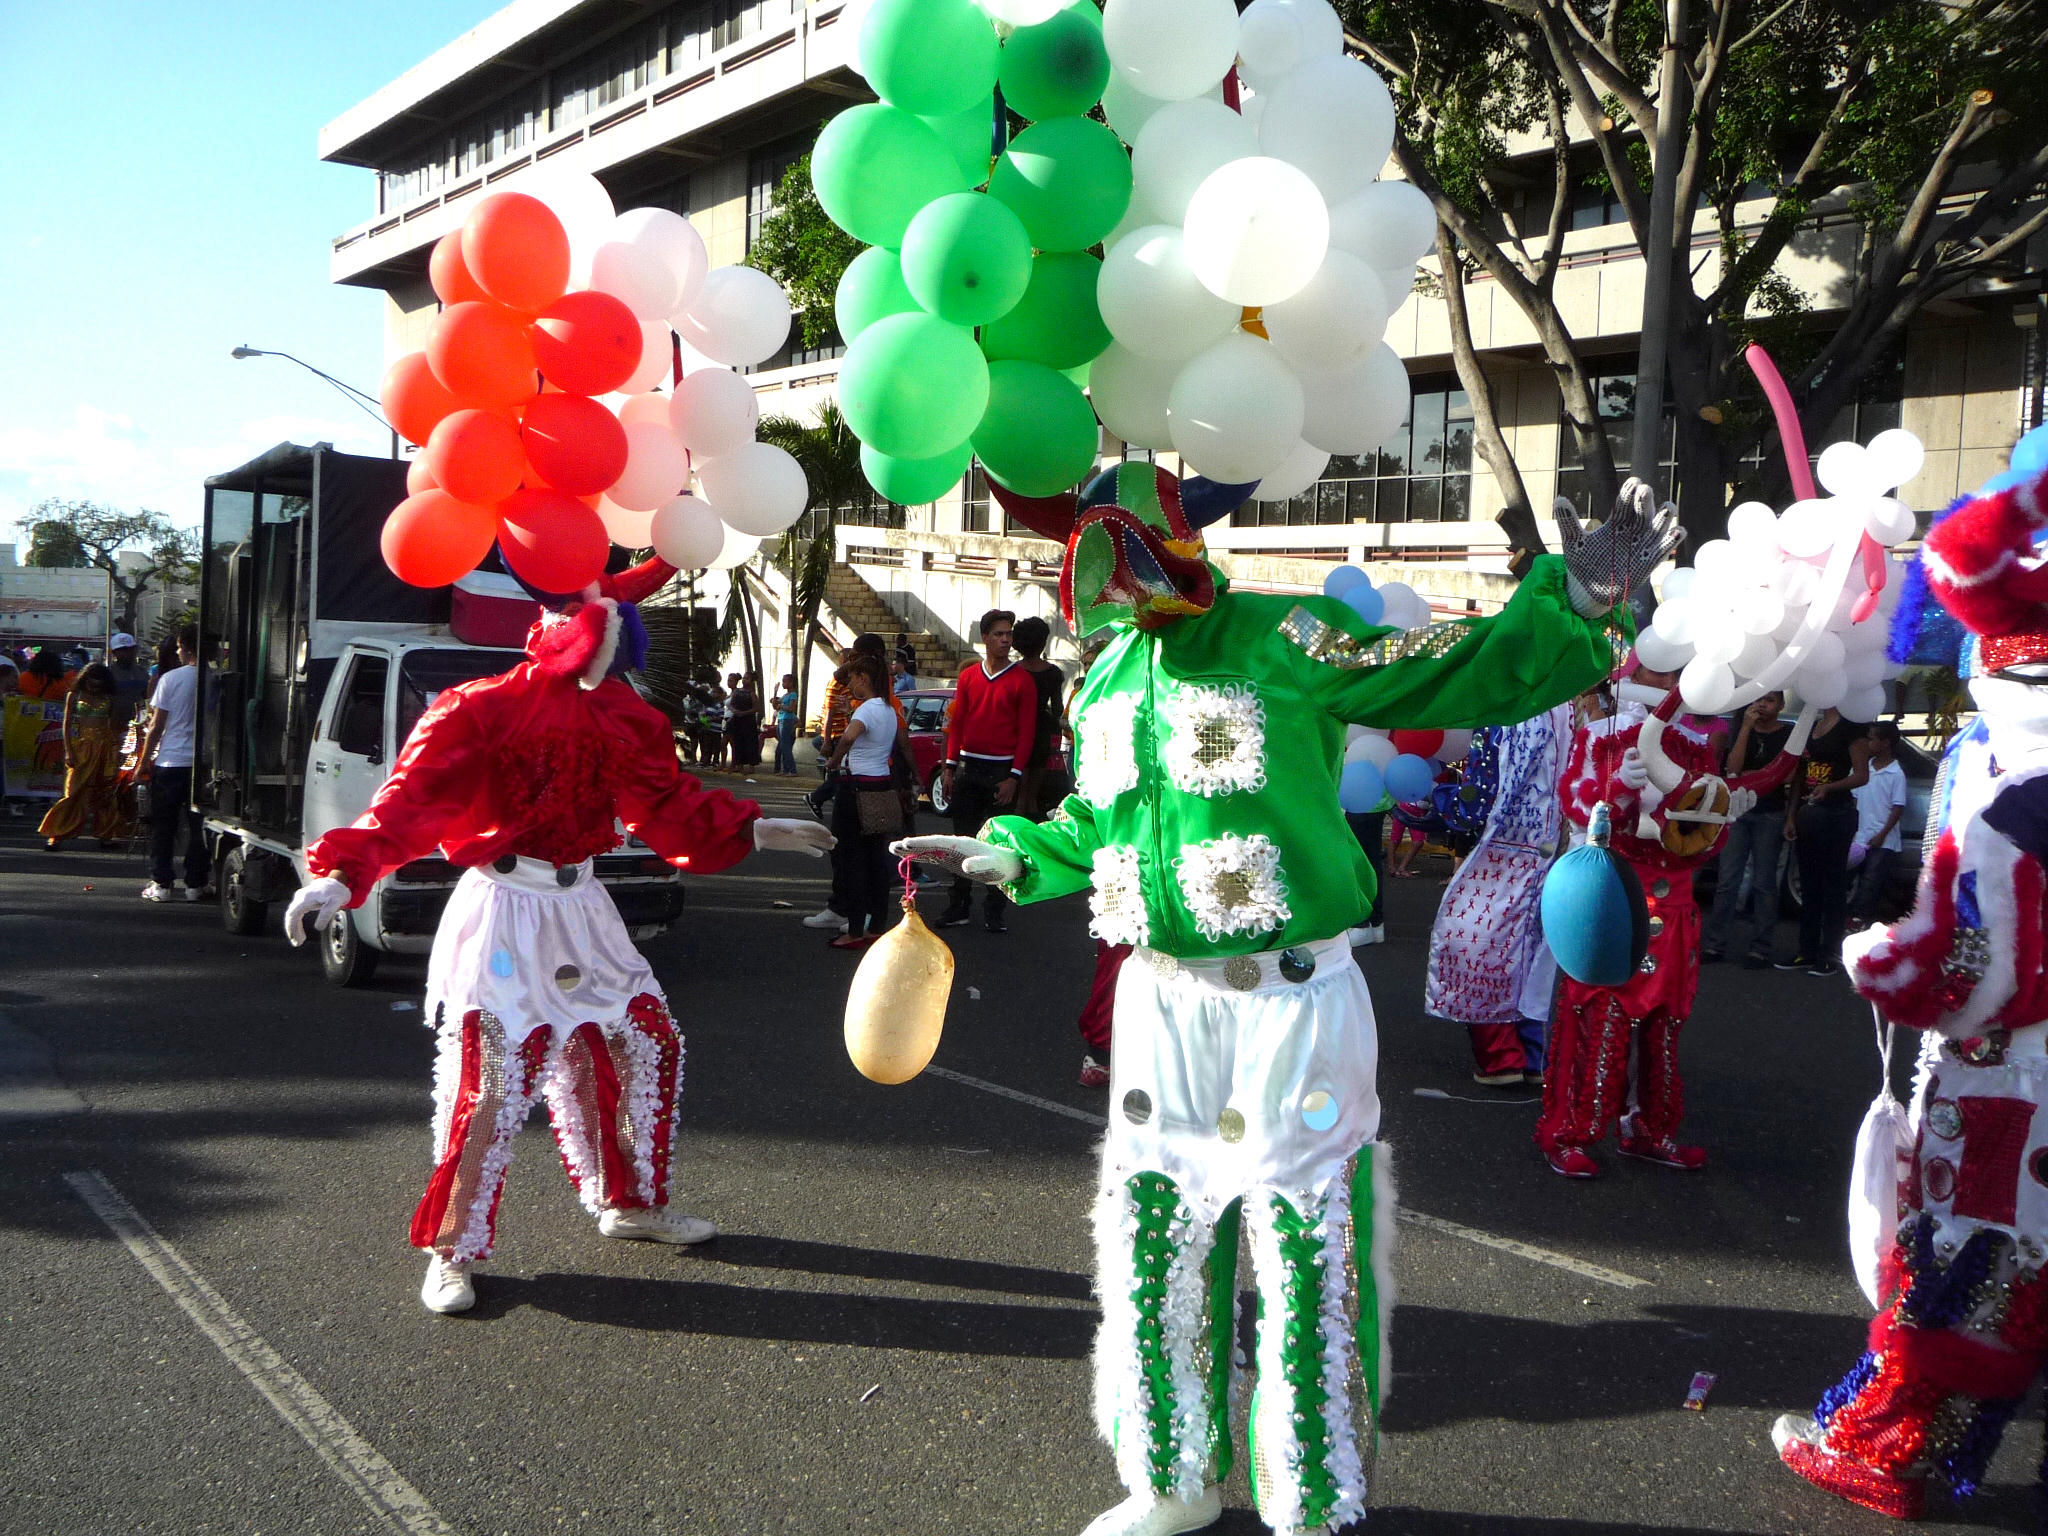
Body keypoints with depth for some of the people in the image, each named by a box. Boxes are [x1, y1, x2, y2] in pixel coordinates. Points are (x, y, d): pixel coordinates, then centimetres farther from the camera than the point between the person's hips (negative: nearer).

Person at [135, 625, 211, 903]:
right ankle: (195, 884, 10)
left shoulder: (170, 679, -5)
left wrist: (144, 762, 5)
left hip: (170, 762, -2)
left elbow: (156, 726, -3)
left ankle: (162, 883, 8)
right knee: (198, 826, 8)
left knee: (163, 825, 7)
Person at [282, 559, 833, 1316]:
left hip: (582, 913, 7)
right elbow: (411, 800, -21)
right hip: (504, 916, -7)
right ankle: (450, 1253, 9)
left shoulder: (618, 719, 6)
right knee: (490, 1083, -8)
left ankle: (629, 1202, 34)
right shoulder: (481, 710, -14)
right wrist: (341, 874, -33)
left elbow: (671, 807, 12)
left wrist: (756, 831, 12)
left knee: (643, 1046, 14)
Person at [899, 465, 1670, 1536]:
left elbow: (1466, 676, -13)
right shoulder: (1106, 679, 11)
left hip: (1291, 1006, -7)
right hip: (1159, 1006, 7)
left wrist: (1570, 605, -27)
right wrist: (1010, 853, 15)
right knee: (1149, 1252, 16)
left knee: (1303, 1262, 1)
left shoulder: (1285, 641, -11)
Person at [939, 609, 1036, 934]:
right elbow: (957, 722, 10)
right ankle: (959, 906, 15)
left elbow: (1026, 732, -5)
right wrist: (950, 767, 4)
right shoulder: (968, 676, 8)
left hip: (1002, 770, -3)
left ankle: (994, 911, 7)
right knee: (963, 838, 7)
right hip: (969, 767, 3)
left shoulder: (1022, 680, -2)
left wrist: (1014, 777, -11)